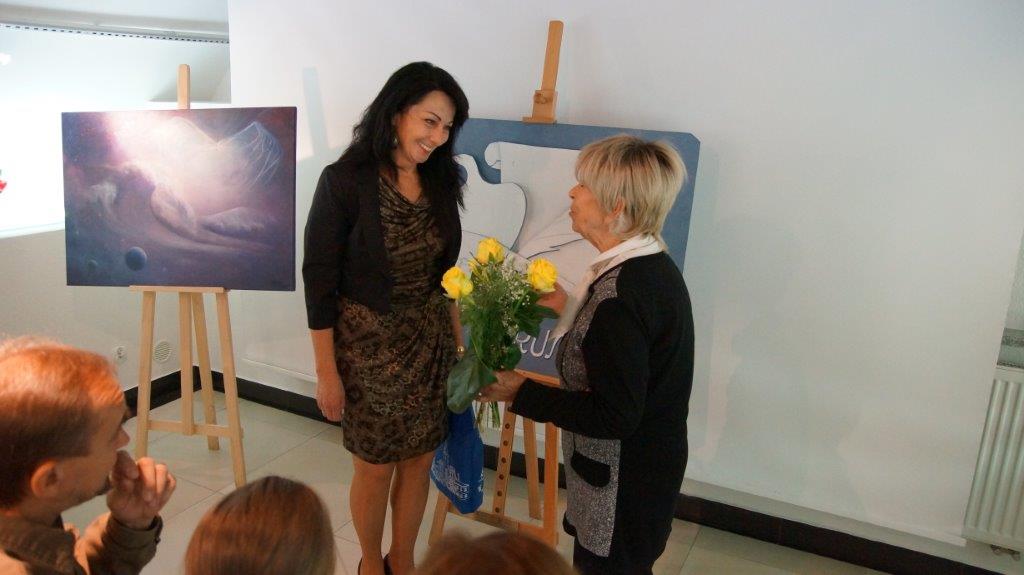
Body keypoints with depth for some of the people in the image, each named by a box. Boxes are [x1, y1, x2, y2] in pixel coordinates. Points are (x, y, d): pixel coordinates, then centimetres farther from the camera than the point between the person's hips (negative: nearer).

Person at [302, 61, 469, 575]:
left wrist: (458, 339, 10)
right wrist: (326, 371, -11)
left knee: (419, 459, 15)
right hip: (367, 343, -5)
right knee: (375, 467, 11)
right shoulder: (345, 181, -16)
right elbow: (319, 280, -13)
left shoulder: (441, 180, 1)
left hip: (432, 341, 5)